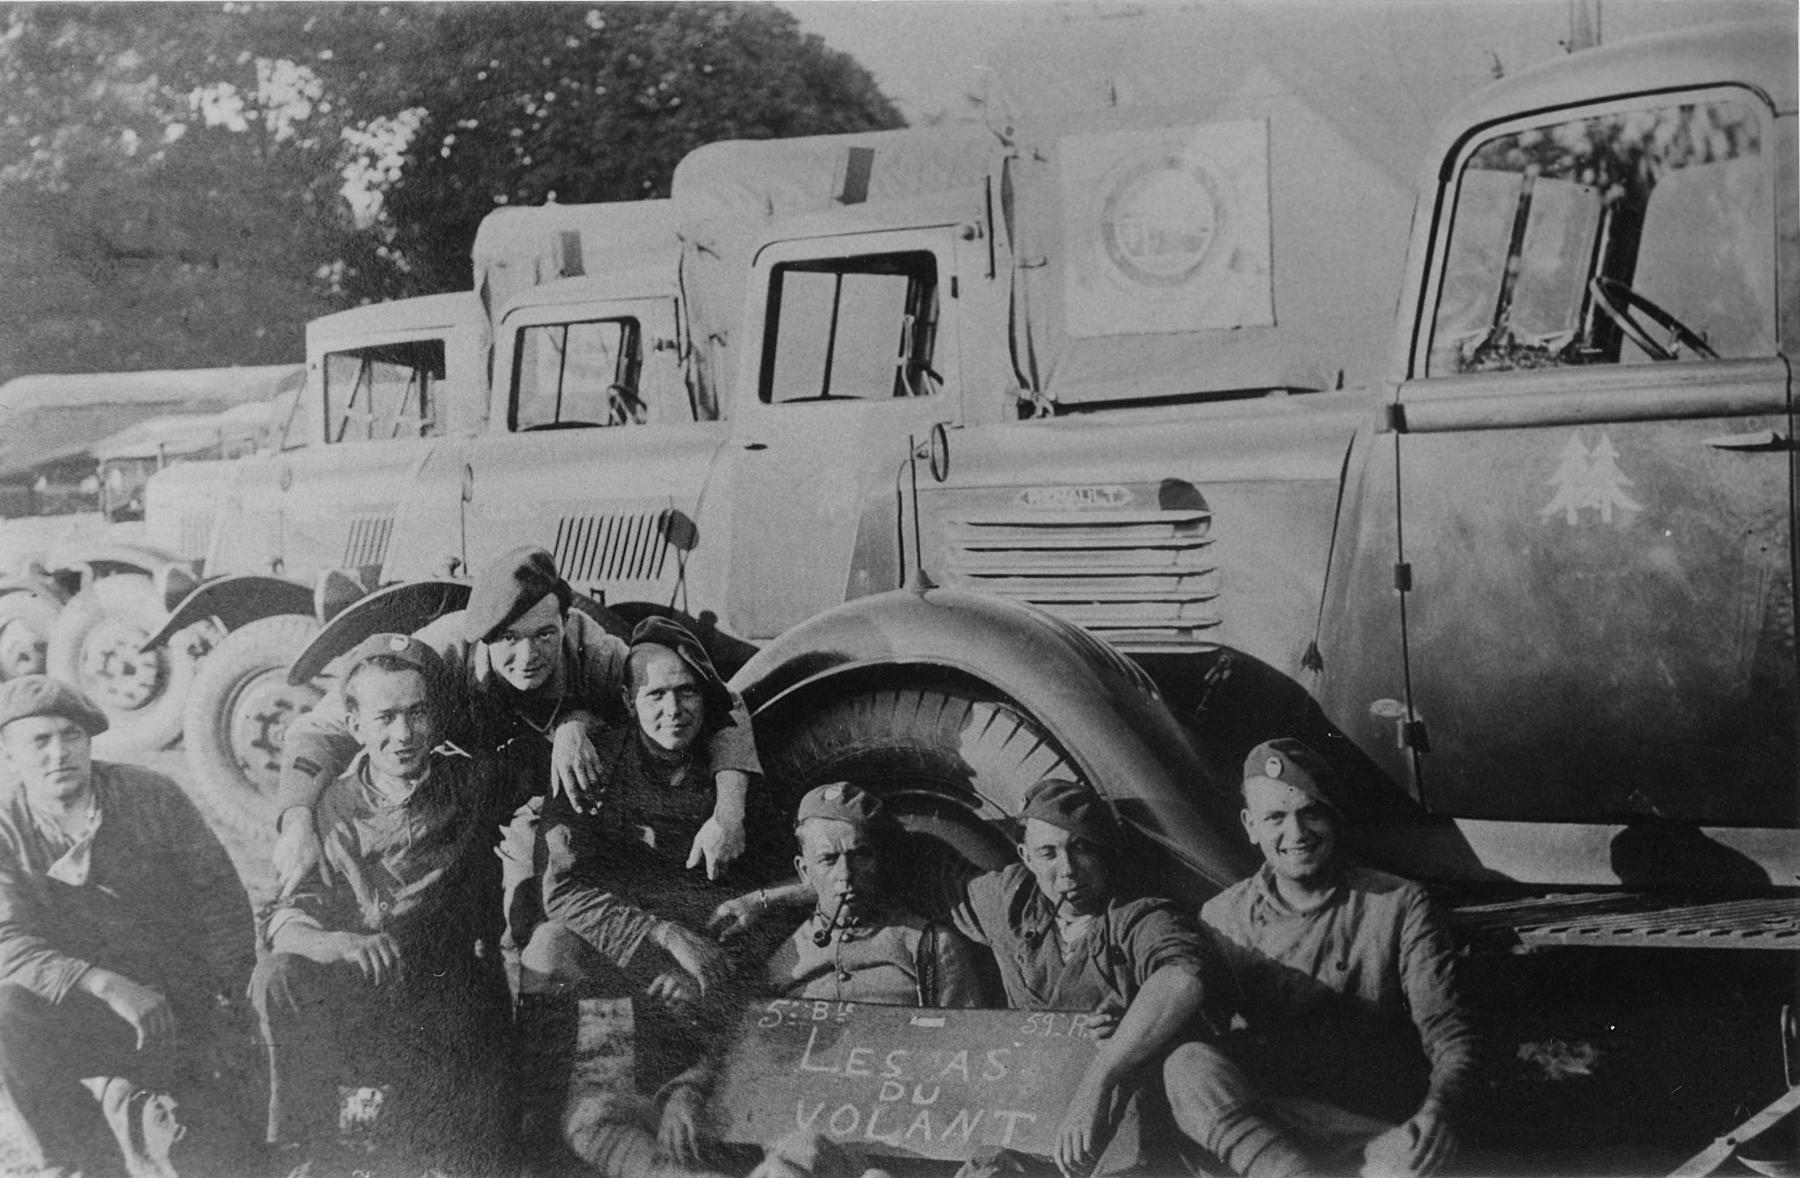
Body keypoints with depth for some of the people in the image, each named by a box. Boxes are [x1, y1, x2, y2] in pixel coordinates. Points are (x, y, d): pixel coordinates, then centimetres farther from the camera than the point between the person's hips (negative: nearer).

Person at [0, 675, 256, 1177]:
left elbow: (218, 892, 2)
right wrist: (105, 984, -32)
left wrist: (229, 998, -9)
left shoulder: (151, 797, -4)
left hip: (176, 1004, -1)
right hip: (74, 1006, 1)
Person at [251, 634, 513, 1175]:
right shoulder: (334, 810, 0)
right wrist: (335, 943, -34)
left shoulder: (472, 786, 2)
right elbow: (285, 920, -12)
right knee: (279, 978, -30)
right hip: (360, 1009, 1)